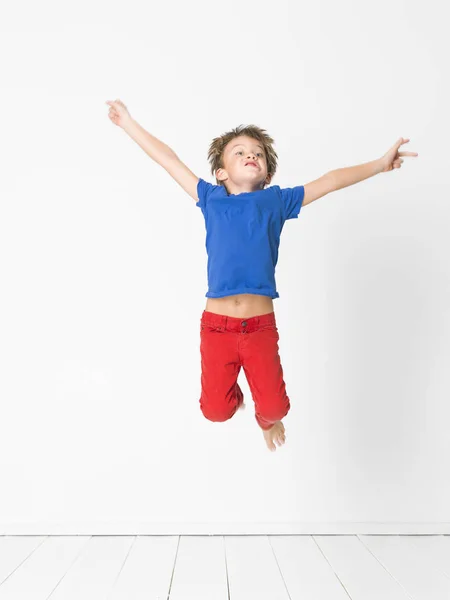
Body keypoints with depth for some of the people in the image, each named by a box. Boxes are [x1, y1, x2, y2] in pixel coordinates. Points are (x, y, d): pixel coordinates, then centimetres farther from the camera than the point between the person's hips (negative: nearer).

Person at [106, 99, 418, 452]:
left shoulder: (278, 201, 8)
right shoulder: (211, 198, 7)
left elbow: (331, 181, 12)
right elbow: (169, 160, 13)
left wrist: (380, 164, 13)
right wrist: (128, 123, 20)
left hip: (261, 326, 0)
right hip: (216, 325, 0)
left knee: (274, 406, 4)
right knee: (216, 409, 6)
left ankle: (267, 420, 43)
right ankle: (234, 395, 45)